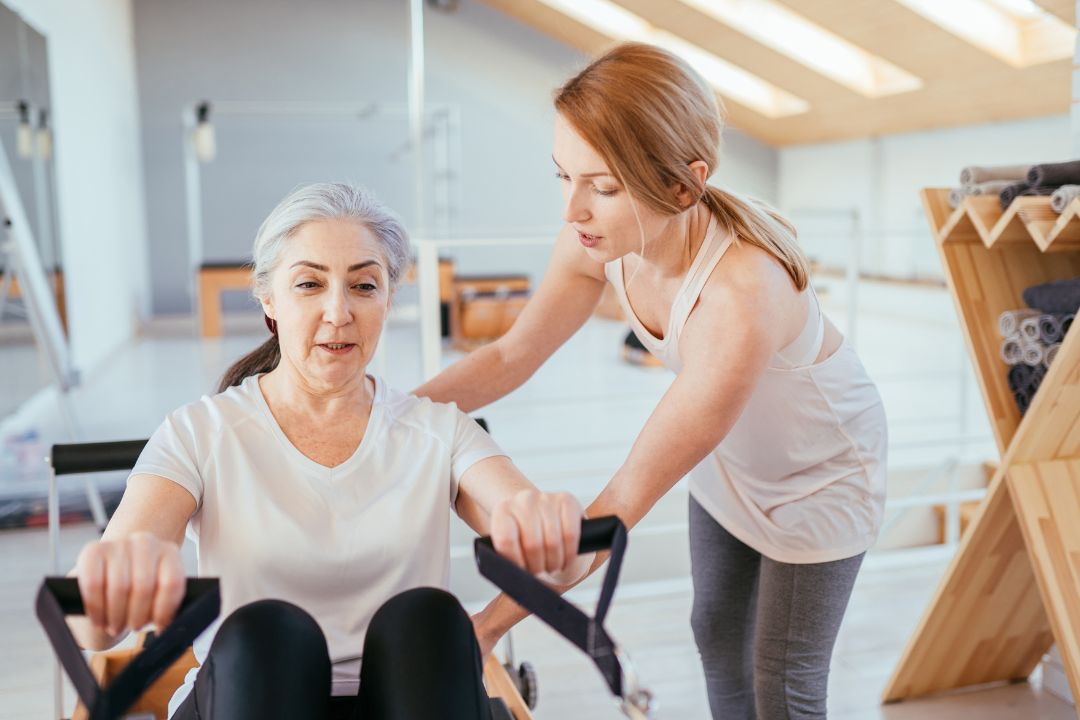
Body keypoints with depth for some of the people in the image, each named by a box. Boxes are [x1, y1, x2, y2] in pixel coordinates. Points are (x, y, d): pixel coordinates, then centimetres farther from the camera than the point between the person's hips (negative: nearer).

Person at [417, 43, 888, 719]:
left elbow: (630, 496, -40)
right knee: (718, 634, 21)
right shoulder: (600, 238, -25)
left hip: (820, 471, -6)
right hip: (729, 457, 6)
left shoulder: (741, 295, -44)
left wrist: (490, 624, -36)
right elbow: (511, 356, -14)